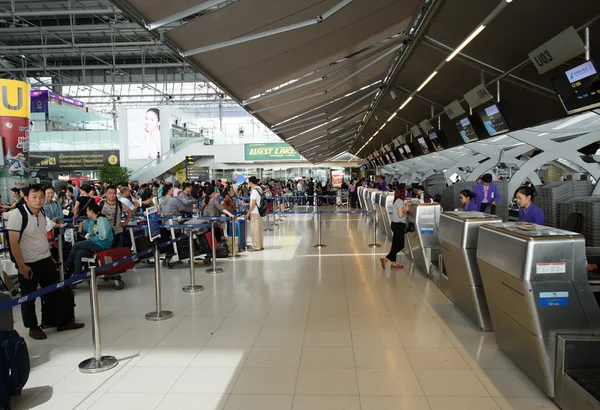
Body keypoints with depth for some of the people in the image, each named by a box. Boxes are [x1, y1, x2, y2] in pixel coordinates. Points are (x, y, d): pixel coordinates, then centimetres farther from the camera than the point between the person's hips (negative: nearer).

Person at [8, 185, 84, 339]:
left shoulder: (42, 214, 5)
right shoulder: (17, 215, -17)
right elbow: (13, 242, -18)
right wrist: (21, 266, -18)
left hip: (45, 260, 7)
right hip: (28, 264, -7)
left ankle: (63, 321, 23)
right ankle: (33, 327, 23)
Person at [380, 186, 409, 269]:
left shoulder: (398, 201, 11)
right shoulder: (400, 201, -18)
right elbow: (401, 214, -23)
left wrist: (405, 207, 8)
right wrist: (407, 209, -10)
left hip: (396, 224, 10)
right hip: (398, 225, -10)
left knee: (396, 245, 14)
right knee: (400, 245, -2)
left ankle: (393, 262, 20)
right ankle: (386, 259, -3)